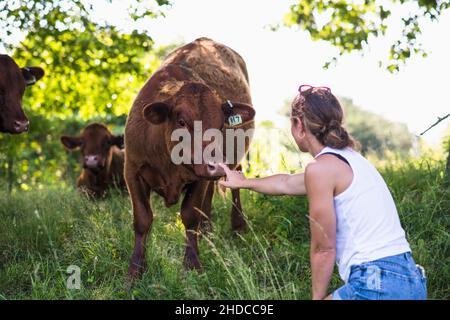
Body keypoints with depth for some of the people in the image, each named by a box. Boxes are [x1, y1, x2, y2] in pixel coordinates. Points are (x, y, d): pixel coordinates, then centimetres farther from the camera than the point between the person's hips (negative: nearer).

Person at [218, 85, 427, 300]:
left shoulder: (321, 168, -11)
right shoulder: (349, 158, 16)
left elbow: (324, 249, -7)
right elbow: (287, 184, 33)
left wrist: (317, 297, 7)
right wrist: (244, 182, 48)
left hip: (377, 286, -8)